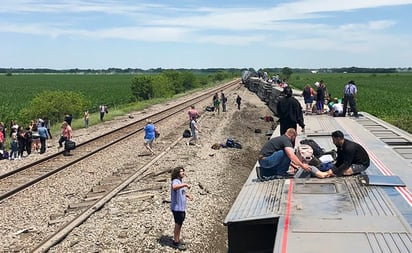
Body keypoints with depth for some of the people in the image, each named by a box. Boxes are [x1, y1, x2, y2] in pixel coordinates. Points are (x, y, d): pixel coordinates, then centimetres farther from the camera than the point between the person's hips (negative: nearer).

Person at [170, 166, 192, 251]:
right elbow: (174, 187, -45)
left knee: (179, 224, 20)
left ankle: (177, 239, 35)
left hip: (182, 207, 9)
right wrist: (185, 184, -46)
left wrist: (188, 196, 7)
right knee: (178, 225, 2)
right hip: (177, 208, -9)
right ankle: (176, 242, 14)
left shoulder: (181, 181, 10)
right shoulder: (175, 181, -20)